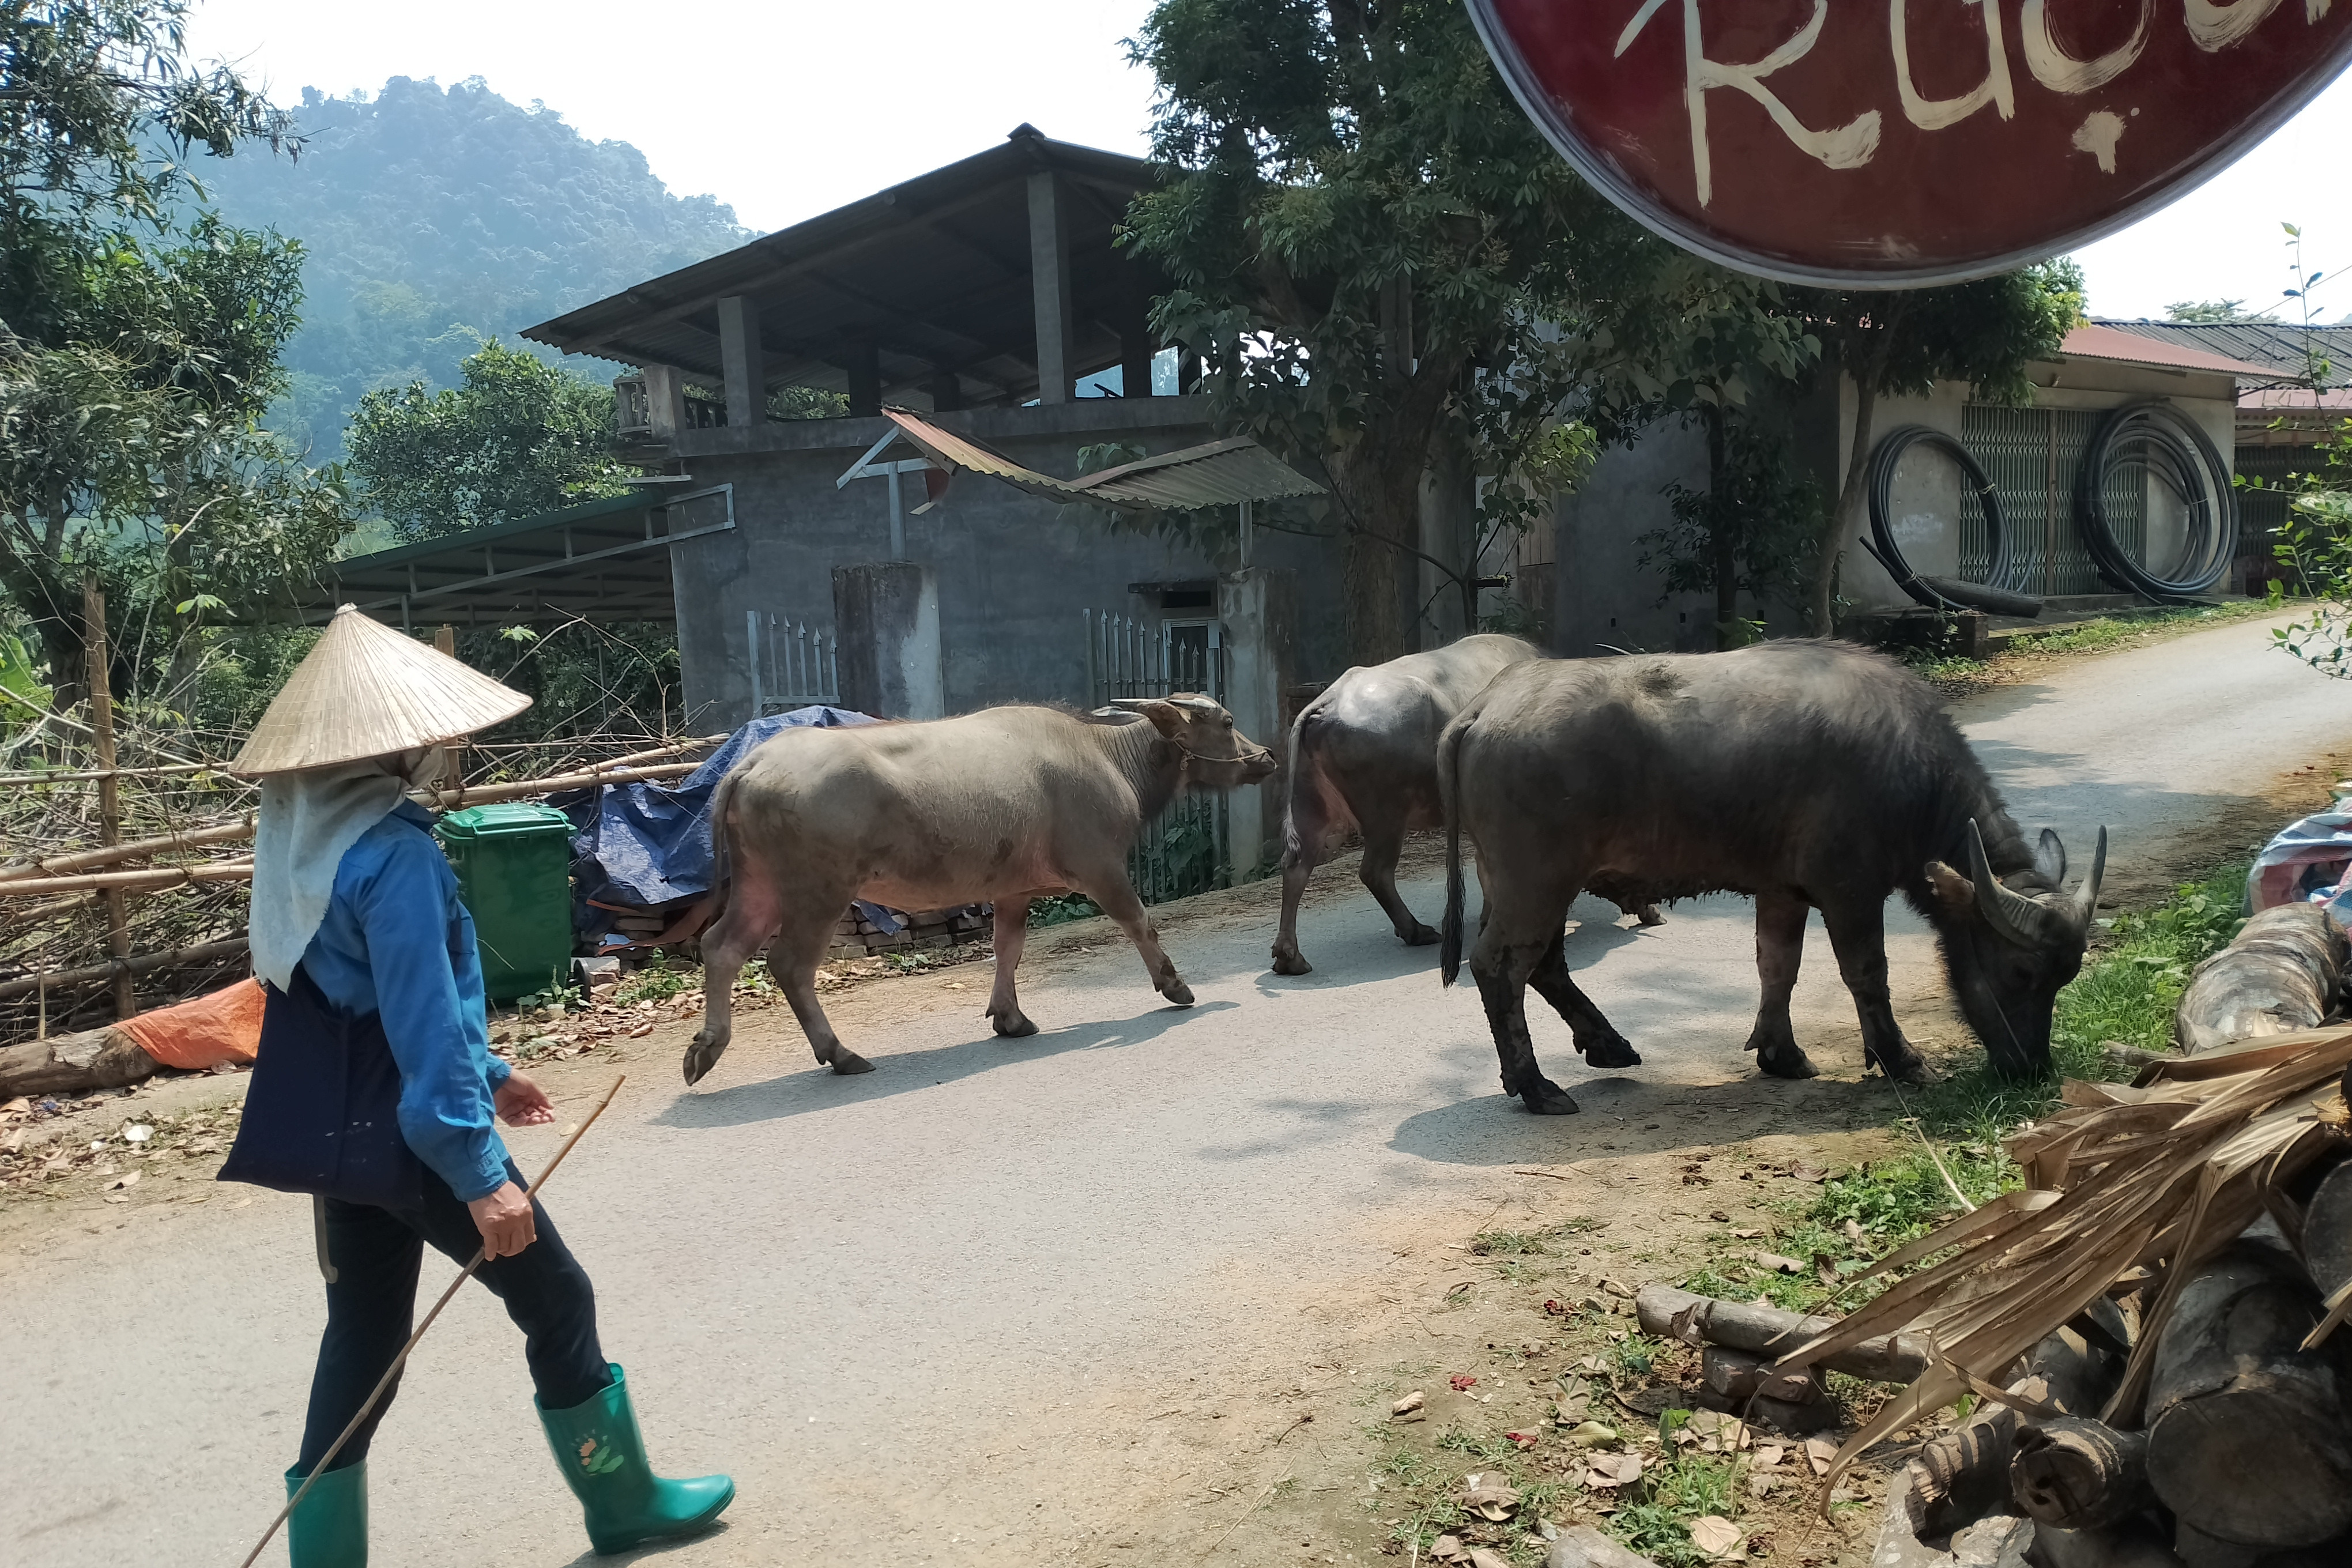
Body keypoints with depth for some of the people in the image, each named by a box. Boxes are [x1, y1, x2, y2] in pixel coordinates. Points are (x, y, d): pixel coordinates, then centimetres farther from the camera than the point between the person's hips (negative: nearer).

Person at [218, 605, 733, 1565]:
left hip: (338, 1129, 8)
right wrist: (480, 1172, -23)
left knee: (361, 1341, 16)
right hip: (414, 1135, -8)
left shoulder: (302, 833, 7)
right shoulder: (392, 849, -23)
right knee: (556, 1303, 10)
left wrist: (484, 1073, 23)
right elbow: (423, 1018, -26)